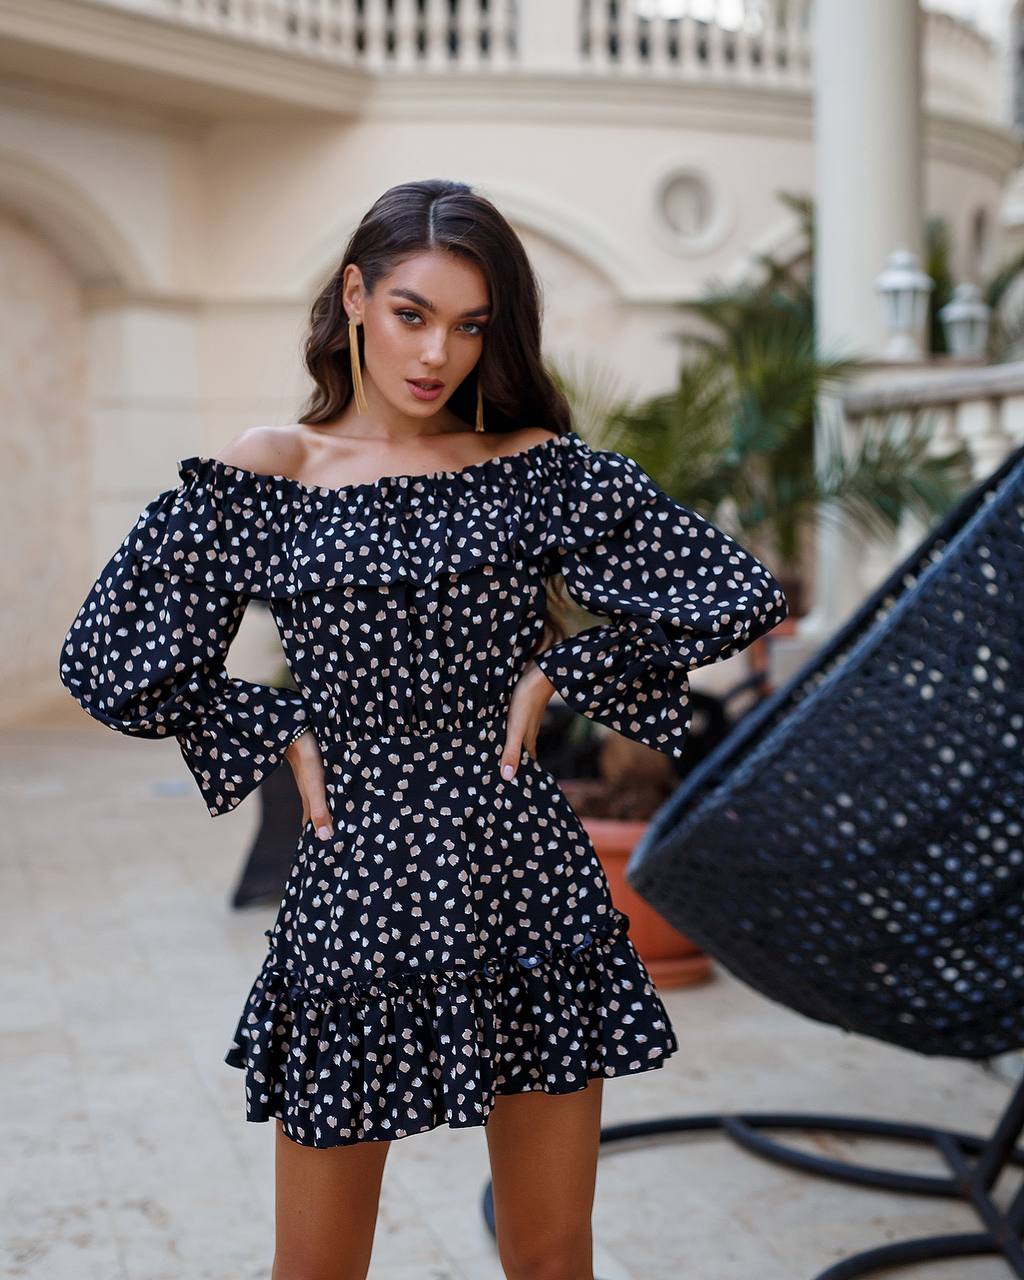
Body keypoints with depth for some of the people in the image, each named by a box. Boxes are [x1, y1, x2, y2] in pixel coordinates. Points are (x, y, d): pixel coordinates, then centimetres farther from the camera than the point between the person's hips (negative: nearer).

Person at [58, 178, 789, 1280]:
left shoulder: (537, 469, 1)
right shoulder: (266, 473, 0)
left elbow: (740, 596, -1)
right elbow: (106, 661, 1)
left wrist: (556, 670, -2)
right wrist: (280, 731, -1)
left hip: (528, 891, 1)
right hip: (357, 891, -1)